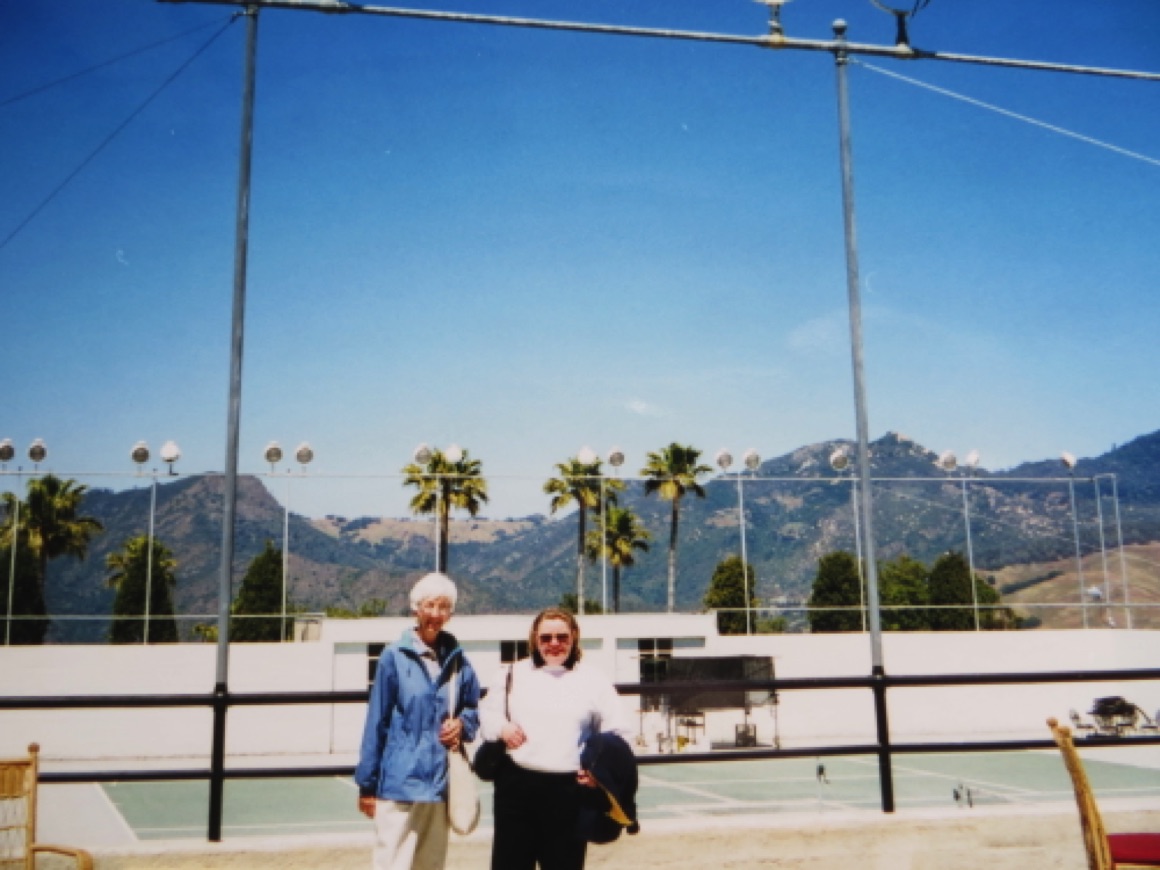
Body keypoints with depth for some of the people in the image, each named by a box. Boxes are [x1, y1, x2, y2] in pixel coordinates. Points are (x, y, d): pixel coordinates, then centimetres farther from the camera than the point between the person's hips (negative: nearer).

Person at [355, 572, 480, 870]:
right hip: (400, 782, -4)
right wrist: (366, 784, -1)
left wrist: (462, 724, -5)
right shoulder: (395, 656, -6)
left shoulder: (457, 660, 6)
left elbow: (473, 710, 18)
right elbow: (376, 722, -3)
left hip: (440, 784, 5)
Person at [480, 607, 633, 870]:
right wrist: (501, 727, -5)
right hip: (516, 786, 1)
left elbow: (618, 734, 6)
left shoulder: (594, 681, 6)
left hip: (570, 790, -1)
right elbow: (487, 713, 17)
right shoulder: (512, 675, 11)